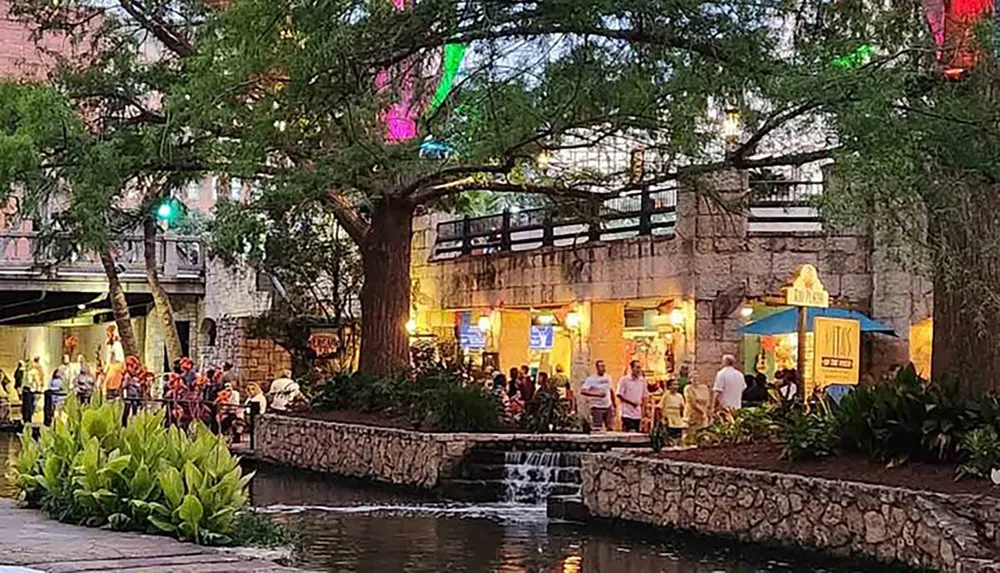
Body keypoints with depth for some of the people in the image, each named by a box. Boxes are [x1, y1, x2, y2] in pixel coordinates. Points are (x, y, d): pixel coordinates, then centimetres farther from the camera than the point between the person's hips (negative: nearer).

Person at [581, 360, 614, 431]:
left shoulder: (608, 377, 8)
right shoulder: (591, 379, -10)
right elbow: (583, 391, -19)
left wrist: (613, 406, 16)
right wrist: (597, 394, -25)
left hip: (608, 406, 5)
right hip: (597, 407, -5)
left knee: (610, 428, 5)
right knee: (597, 429, -7)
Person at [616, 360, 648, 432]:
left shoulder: (642, 380, 9)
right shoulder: (624, 380, -6)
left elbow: (644, 396, 15)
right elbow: (619, 395, -8)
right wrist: (631, 402, -15)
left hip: (638, 415, 5)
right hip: (627, 414, -5)